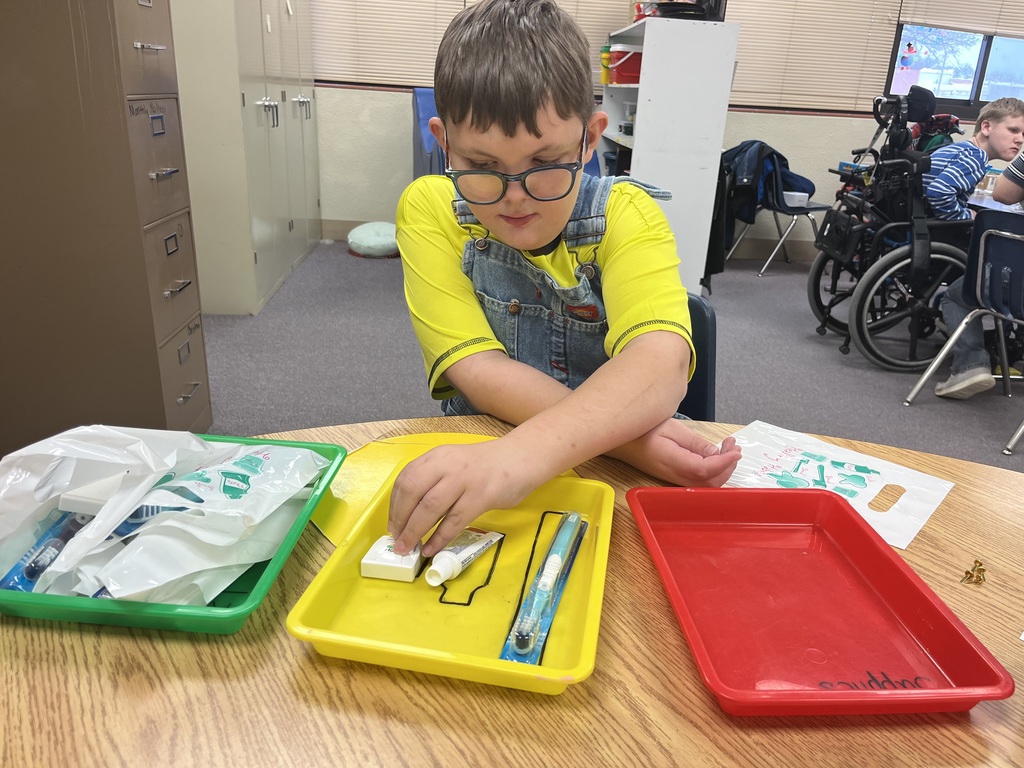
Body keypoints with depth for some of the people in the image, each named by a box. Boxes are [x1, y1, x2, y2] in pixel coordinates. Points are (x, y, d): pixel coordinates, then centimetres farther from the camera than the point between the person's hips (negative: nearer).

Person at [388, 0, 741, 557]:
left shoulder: (626, 215, -8)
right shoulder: (430, 209, -6)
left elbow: (660, 364, -26)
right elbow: (479, 371, -15)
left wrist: (525, 453, -42)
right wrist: (615, 433, -27)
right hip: (472, 459, 1)